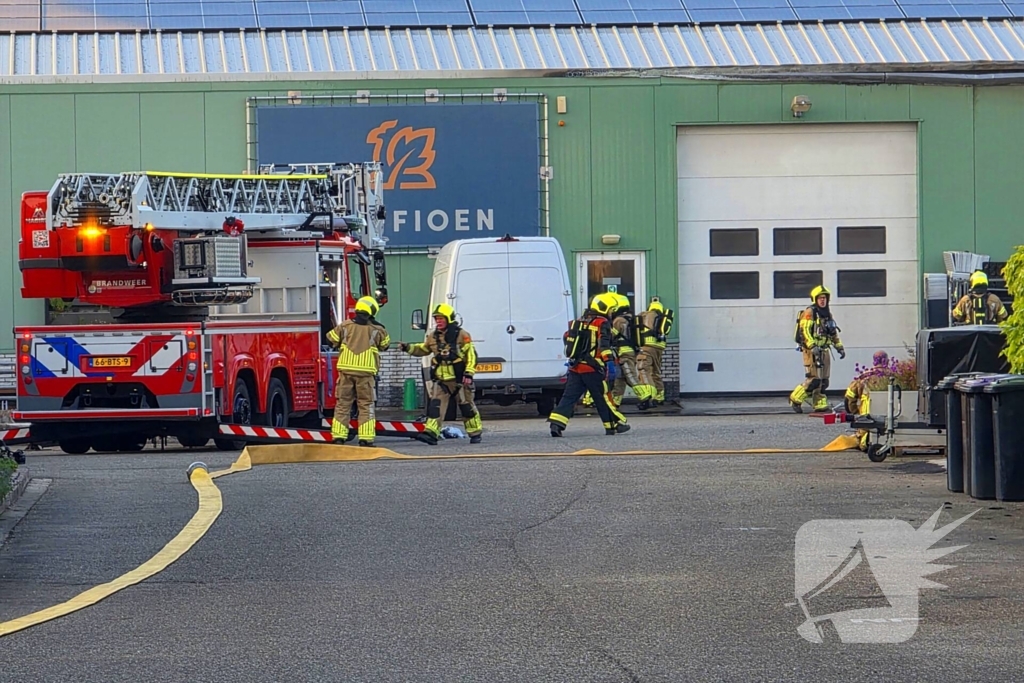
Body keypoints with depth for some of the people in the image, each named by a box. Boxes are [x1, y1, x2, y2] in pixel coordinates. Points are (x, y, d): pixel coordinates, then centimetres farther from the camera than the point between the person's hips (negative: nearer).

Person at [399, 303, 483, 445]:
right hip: (441, 380, 5)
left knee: (467, 406, 6)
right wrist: (408, 348, 9)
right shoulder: (432, 337, 9)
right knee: (435, 405, -9)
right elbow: (422, 350, 24)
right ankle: (431, 434, -15)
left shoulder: (461, 335, -8)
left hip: (459, 379, -4)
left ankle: (476, 433, 19)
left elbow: (471, 355, -10)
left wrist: (469, 373, -18)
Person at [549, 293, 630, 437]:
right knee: (603, 398, 4)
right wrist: (609, 362, -26)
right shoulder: (602, 323, -6)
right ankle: (615, 425, 14)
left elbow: (567, 338, 26)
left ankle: (556, 424, -13)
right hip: (592, 369, -6)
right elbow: (604, 344, -20)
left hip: (575, 368, 6)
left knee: (569, 397, 1)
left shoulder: (579, 321, 17)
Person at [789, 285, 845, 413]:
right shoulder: (809, 313, -9)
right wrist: (812, 346, -28)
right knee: (814, 379, -14)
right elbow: (804, 331, -19)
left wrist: (839, 347, 21)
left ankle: (820, 404, 10)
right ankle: (795, 399, -2)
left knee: (824, 381, 6)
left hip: (824, 350, 8)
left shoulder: (828, 314, 18)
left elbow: (834, 333, 27)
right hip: (812, 351, -8)